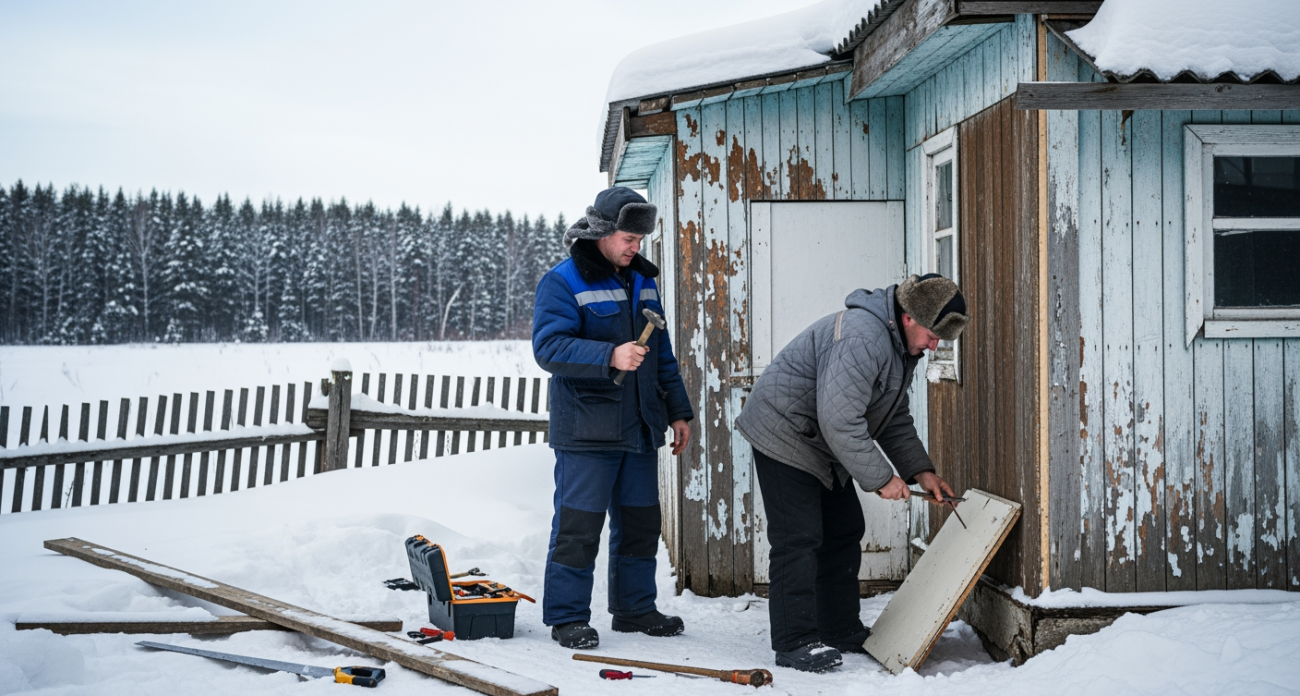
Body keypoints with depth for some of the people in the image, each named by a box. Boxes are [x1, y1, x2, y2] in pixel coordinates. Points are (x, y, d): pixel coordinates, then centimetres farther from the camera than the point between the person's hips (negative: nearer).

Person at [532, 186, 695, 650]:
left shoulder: (642, 281, 16)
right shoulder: (562, 283, -7)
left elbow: (663, 355, 22)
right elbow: (548, 346, -20)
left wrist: (678, 411, 19)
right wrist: (610, 357, -31)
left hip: (639, 429, 7)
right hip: (586, 432, -7)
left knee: (640, 521, 13)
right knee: (579, 524, -5)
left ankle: (634, 608, 25)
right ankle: (567, 616, 6)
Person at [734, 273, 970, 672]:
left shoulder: (902, 346, 6)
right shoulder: (861, 338, -30)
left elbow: (894, 417, 15)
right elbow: (840, 419, -34)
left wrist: (920, 470, 3)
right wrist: (881, 479, -25)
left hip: (826, 445, 11)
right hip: (784, 434, -11)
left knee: (843, 532, 13)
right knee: (798, 538, -11)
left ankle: (842, 632, 23)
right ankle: (795, 643, -6)